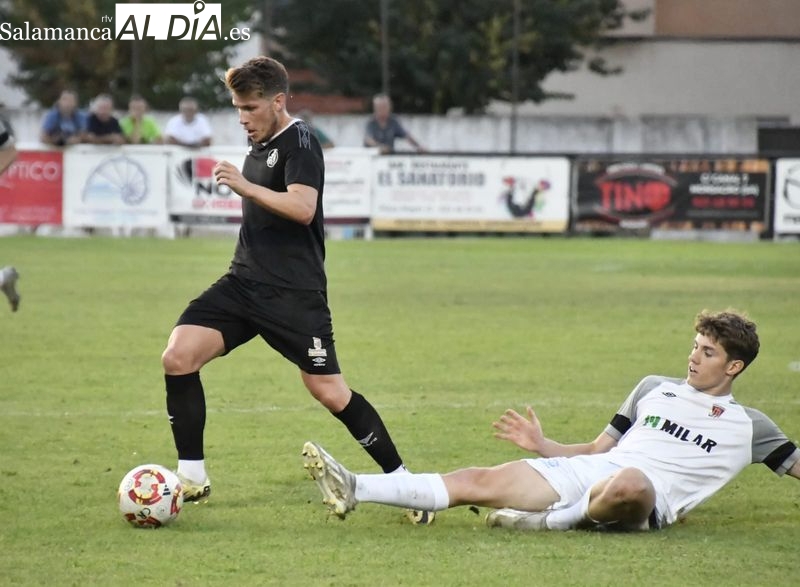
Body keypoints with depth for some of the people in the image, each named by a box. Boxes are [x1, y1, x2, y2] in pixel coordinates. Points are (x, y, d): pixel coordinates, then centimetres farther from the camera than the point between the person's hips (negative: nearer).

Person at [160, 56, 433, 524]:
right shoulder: (259, 145, 17)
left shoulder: (299, 142, -10)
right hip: (244, 282, 8)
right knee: (178, 357, -9)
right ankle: (193, 478, -1)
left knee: (330, 392, -9)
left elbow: (302, 208, -26)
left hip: (294, 292, -8)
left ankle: (402, 481, 6)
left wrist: (245, 186, -29)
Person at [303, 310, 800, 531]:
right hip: (586, 471, 5)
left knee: (630, 483, -45)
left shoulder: (748, 426, 13)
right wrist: (543, 445, 12)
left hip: (645, 496, -5)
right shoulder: (656, 389, 24)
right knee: (483, 482, -11)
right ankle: (354, 490, -16)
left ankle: (554, 521, -23)